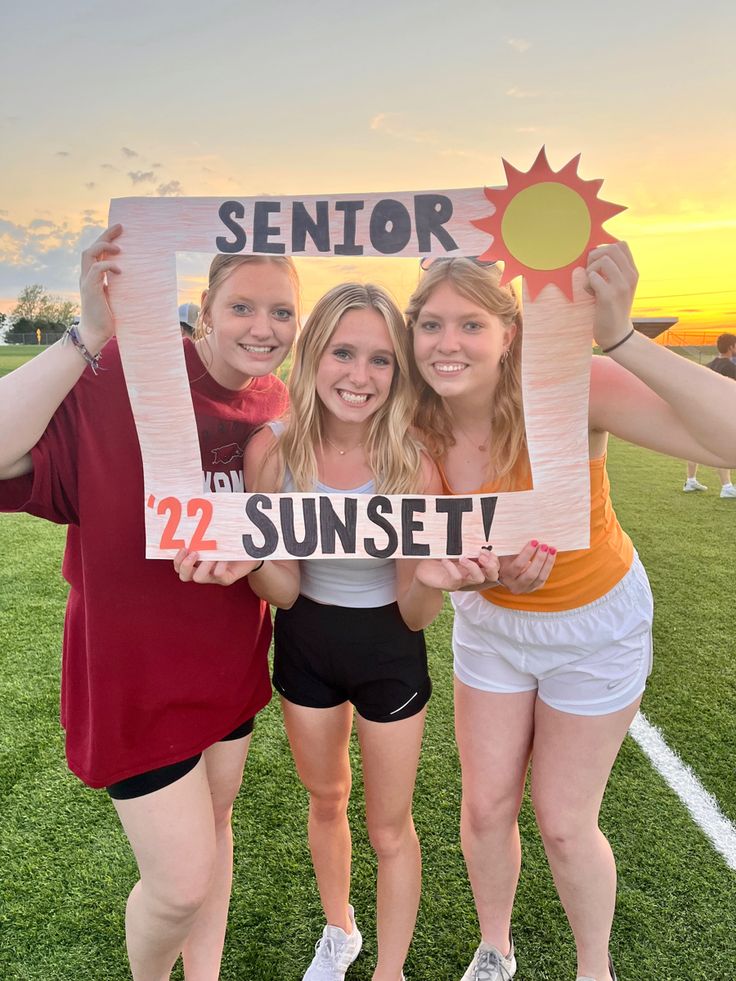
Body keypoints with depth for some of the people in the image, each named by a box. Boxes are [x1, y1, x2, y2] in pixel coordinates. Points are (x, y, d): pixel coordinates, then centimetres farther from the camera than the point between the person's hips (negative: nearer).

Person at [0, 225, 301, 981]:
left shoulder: (274, 401, -3)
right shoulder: (128, 374, -22)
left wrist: (255, 550, -12)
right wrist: (90, 337, -43)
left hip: (228, 654, 6)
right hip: (137, 663, -6)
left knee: (212, 825, 24)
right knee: (183, 882, 5)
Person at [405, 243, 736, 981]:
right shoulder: (419, 429, -17)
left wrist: (619, 339, -51)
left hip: (595, 626, -3)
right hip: (490, 622, 4)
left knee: (563, 823, 10)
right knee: (485, 809, 14)